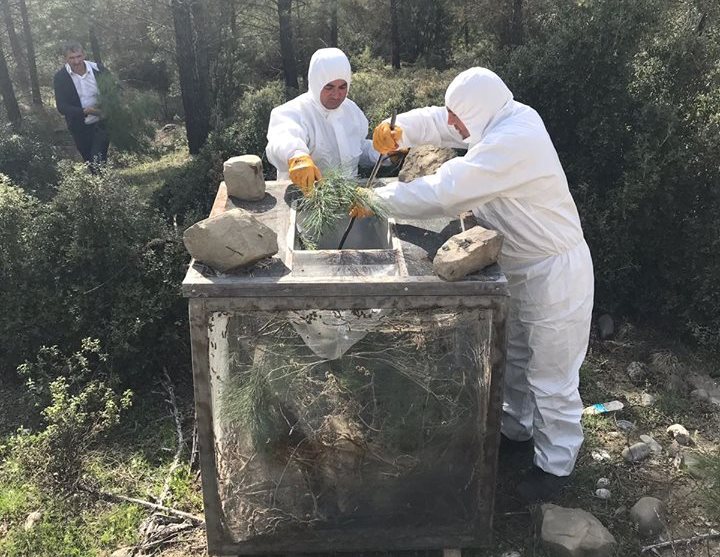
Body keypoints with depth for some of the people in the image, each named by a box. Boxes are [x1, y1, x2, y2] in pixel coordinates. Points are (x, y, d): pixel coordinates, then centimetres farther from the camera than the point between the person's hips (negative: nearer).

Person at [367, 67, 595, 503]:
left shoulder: (512, 144, -31)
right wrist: (400, 130, -14)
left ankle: (556, 462, 24)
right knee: (516, 357, 24)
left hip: (555, 272, -10)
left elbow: (443, 192, -33)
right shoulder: (509, 117, -1)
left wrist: (377, 200, -22)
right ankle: (517, 426, 45)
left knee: (551, 375, 5)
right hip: (523, 267, 10)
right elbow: (441, 122, 6)